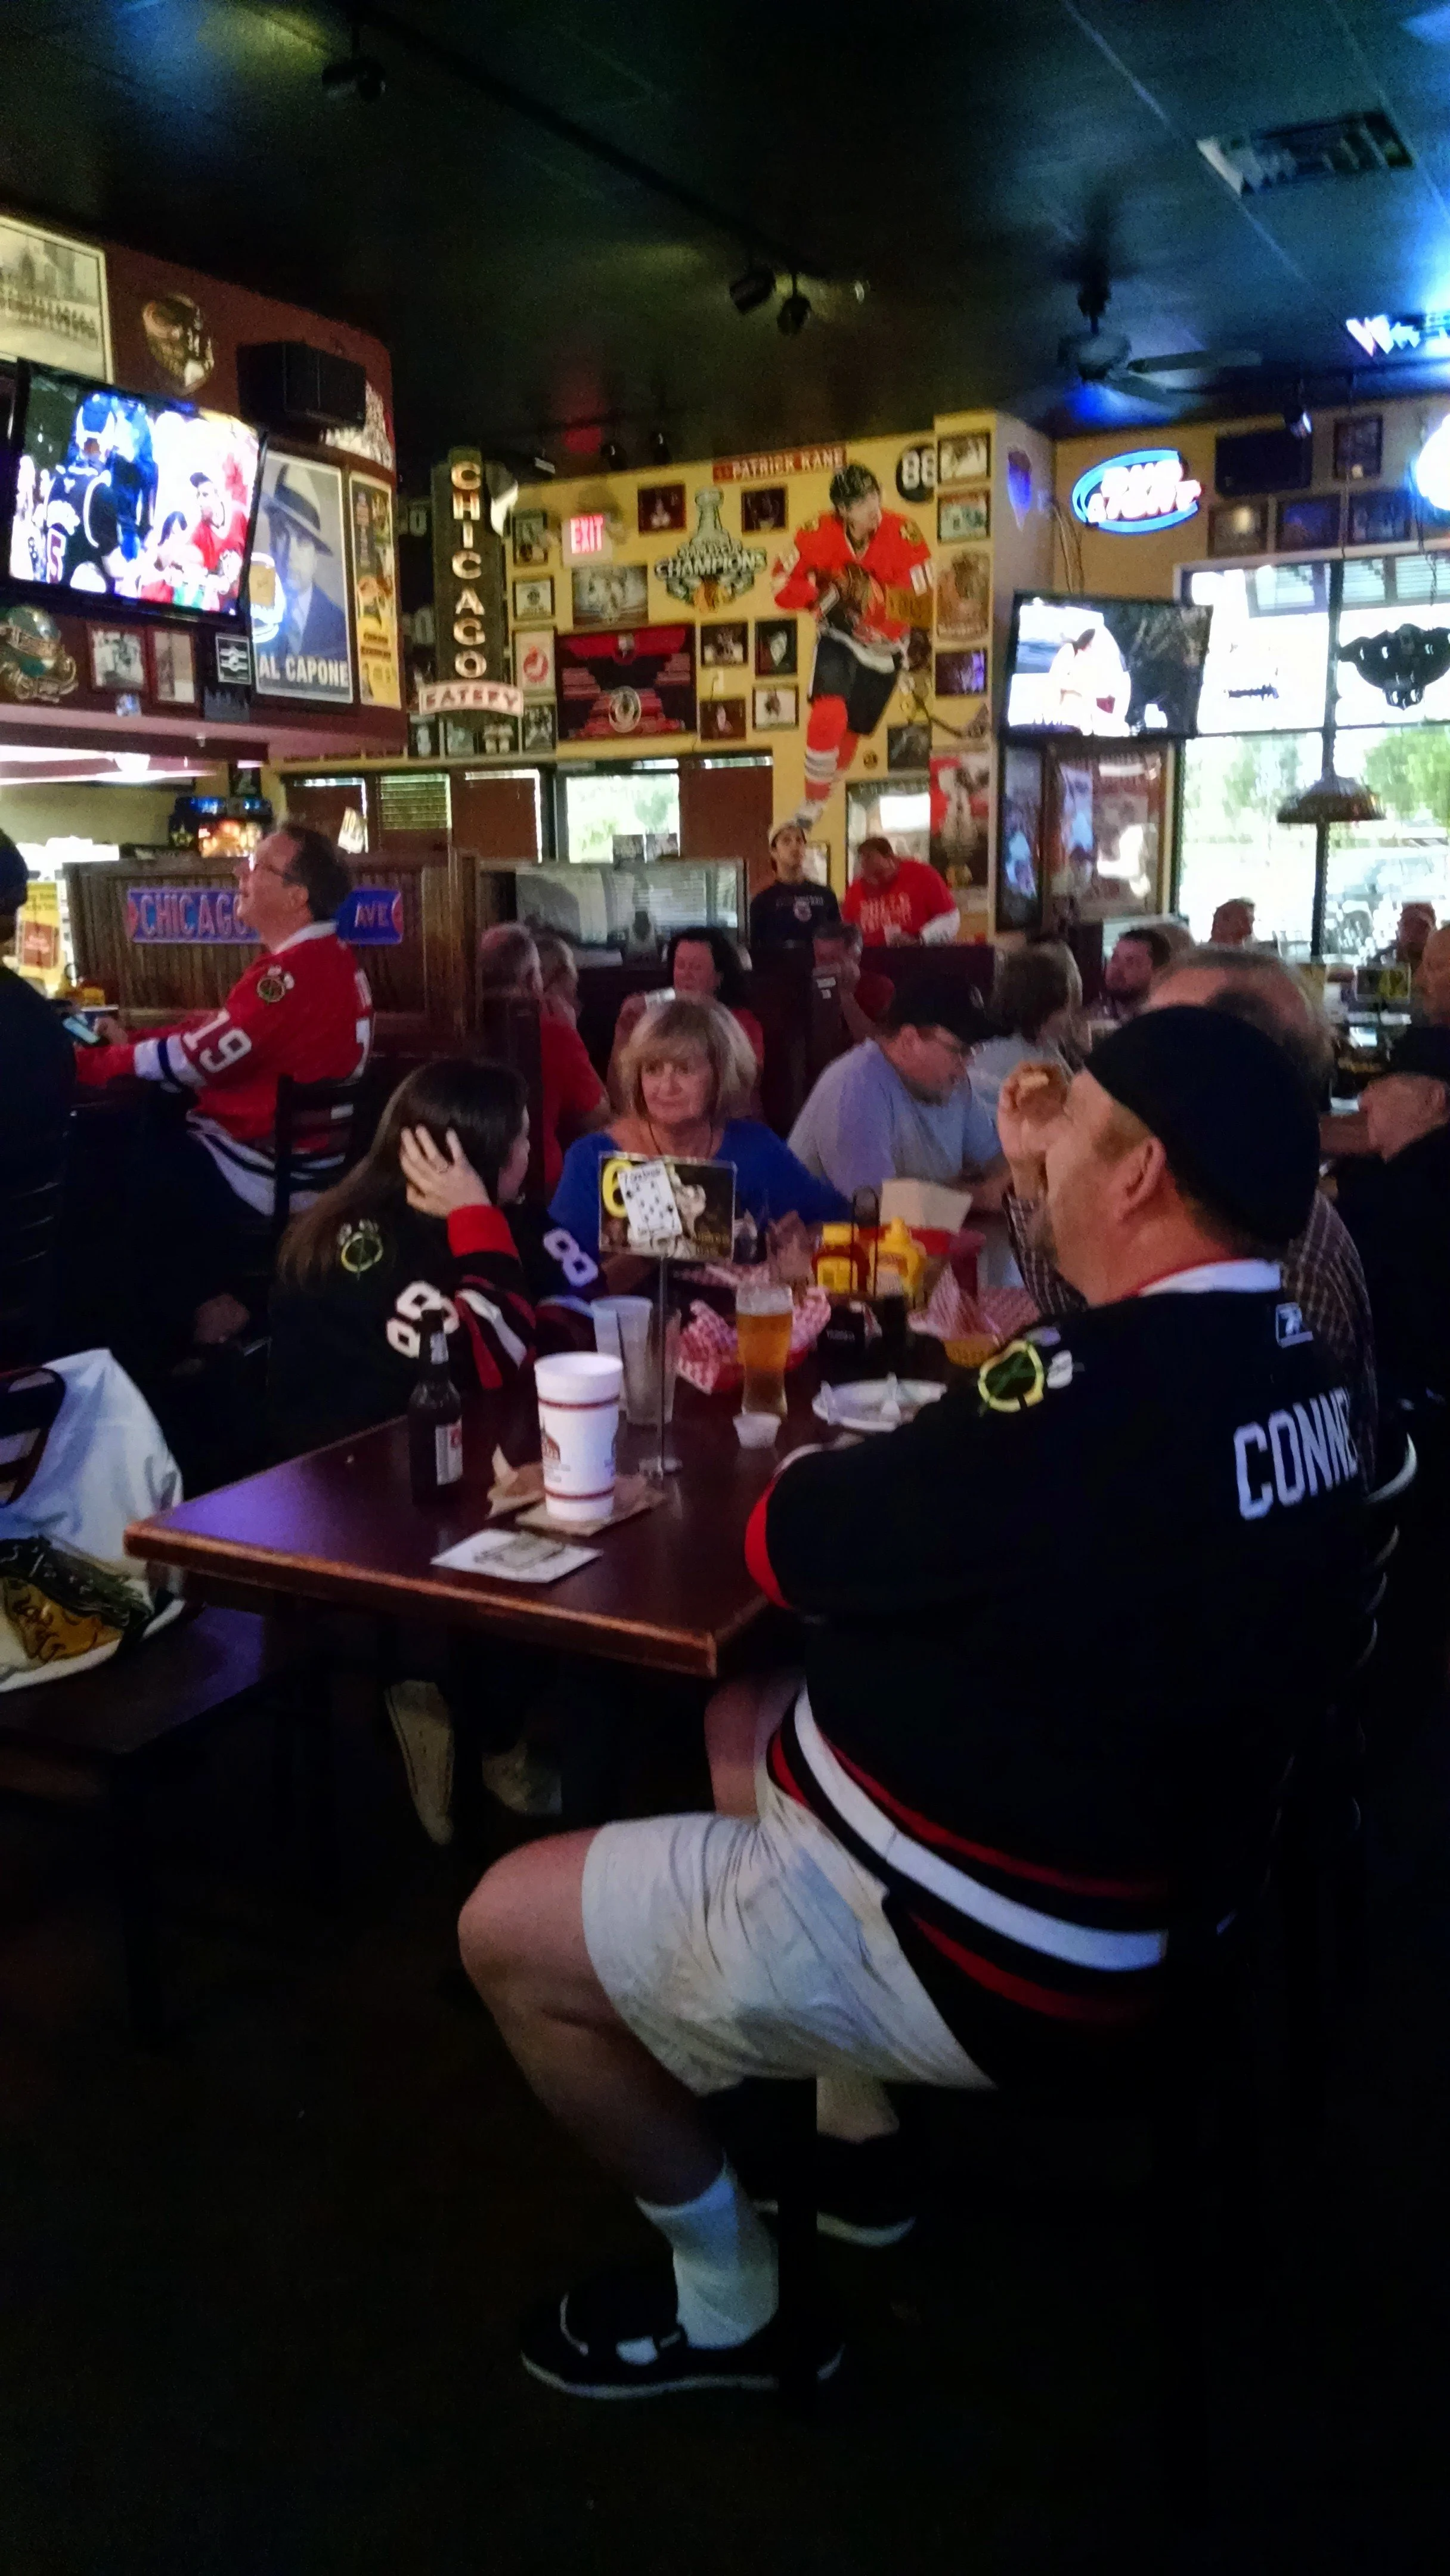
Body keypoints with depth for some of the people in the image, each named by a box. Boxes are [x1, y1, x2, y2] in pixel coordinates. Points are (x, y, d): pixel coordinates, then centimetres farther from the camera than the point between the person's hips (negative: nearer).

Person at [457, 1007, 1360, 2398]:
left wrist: (835, 1469, 0)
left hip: (1004, 1955, -10)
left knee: (507, 1929, -1)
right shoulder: (1286, 1357, -2)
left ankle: (720, 2300, 20)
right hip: (1141, 1863, 10)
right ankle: (857, 2146, 32)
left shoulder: (1112, 1387, -32)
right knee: (747, 1720, 26)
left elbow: (788, 1543, -19)